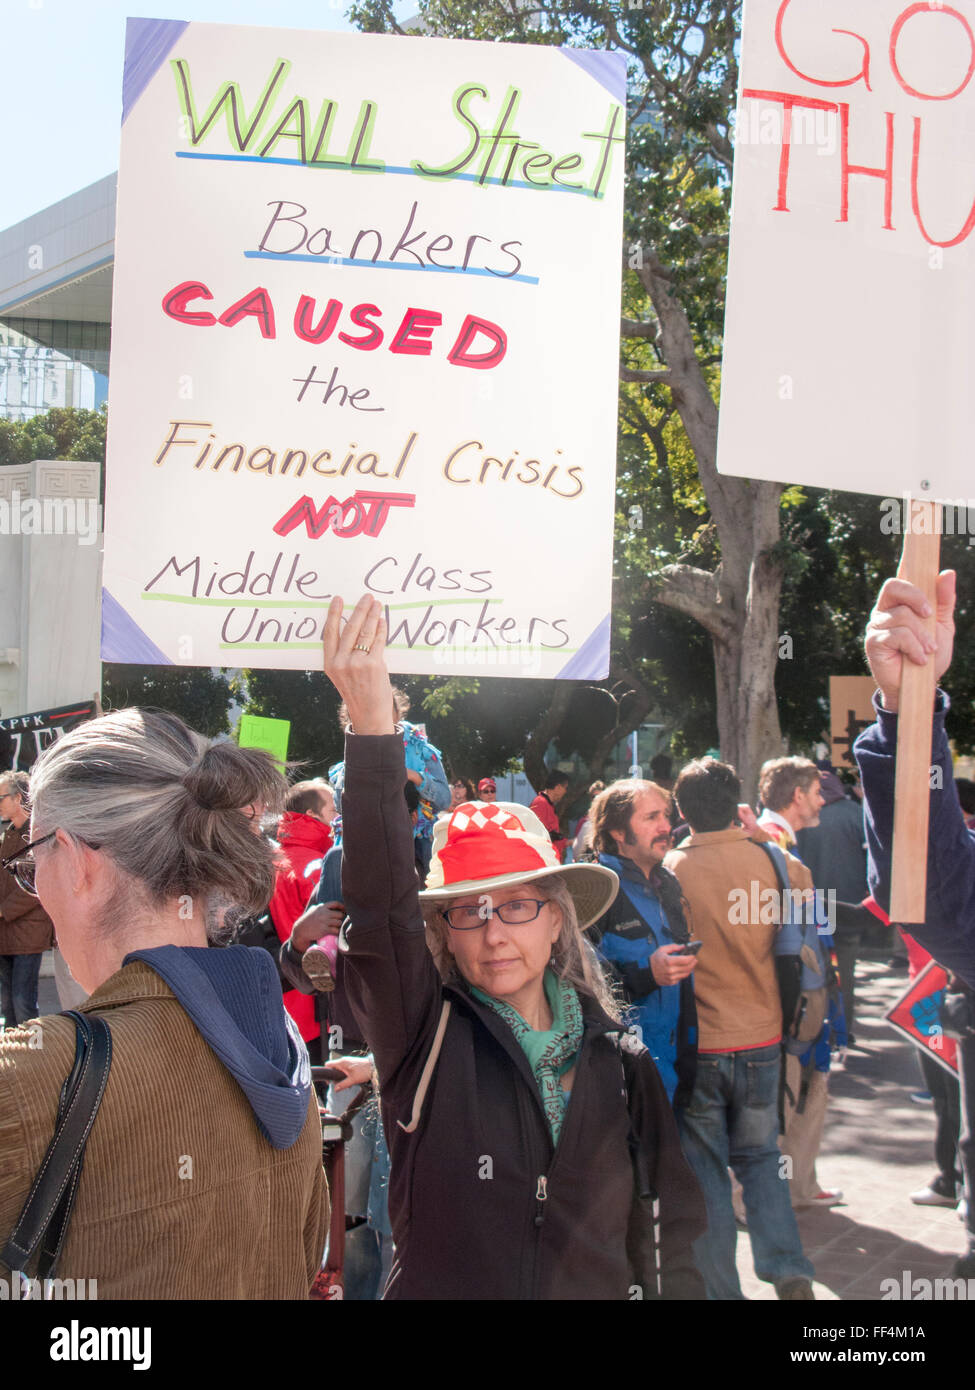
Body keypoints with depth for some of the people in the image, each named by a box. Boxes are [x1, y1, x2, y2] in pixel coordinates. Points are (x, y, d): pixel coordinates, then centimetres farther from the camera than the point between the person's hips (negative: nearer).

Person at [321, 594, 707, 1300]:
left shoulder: (619, 1058, -2)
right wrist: (373, 727, -35)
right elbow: (379, 908, -26)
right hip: (436, 1285, -2)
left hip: (598, 1287, 2)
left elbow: (670, 1221, 6)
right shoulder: (427, 1036, -10)